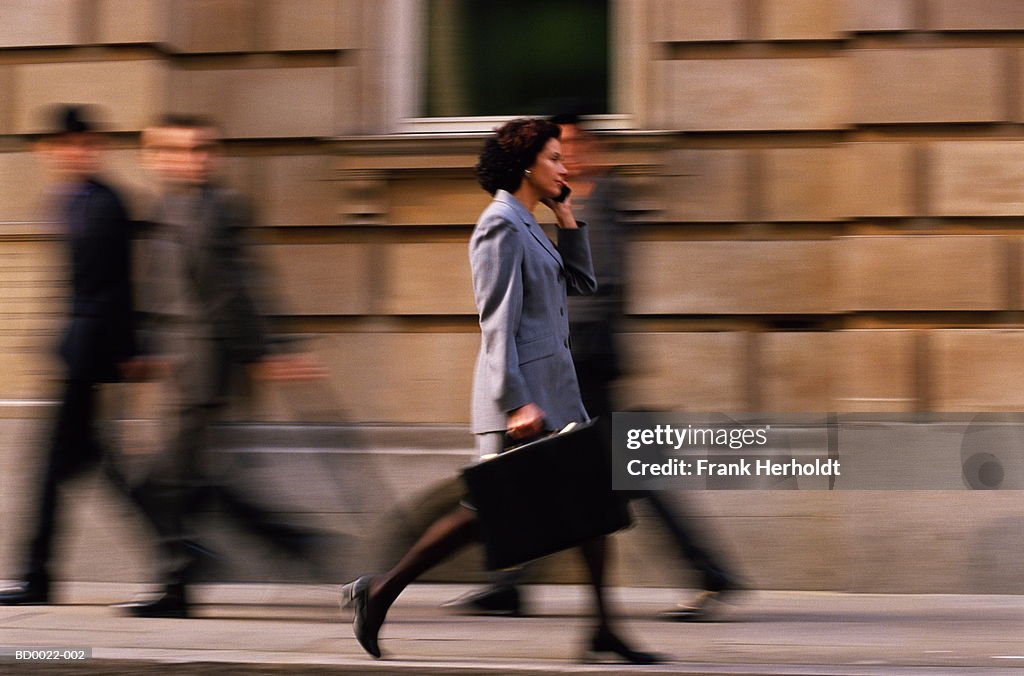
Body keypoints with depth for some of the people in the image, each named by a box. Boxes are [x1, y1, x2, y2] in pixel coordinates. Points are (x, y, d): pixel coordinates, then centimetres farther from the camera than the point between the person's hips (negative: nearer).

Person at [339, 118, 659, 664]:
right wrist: (516, 402, -24)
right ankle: (379, 591, 5)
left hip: (553, 389, 10)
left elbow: (580, 281, 23)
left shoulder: (528, 226, 16)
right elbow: (498, 321, -19)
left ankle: (604, 633, 7)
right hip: (522, 388, -10)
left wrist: (566, 214, 14)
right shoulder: (501, 224, -13)